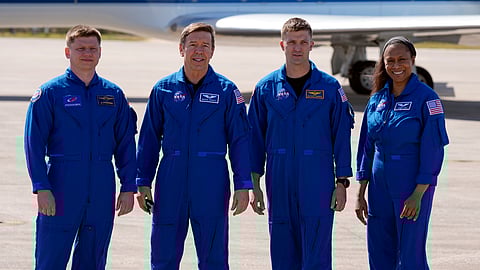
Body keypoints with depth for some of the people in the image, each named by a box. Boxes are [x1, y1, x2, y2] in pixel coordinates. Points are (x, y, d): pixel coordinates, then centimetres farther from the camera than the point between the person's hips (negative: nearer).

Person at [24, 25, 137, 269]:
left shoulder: (114, 95, 10)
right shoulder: (50, 93, -1)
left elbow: (126, 145, 12)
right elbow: (34, 143, -5)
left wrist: (128, 187, 5)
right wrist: (41, 188, -13)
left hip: (102, 191, 4)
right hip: (62, 186, -4)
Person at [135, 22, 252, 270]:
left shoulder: (226, 90, 1)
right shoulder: (163, 89, 6)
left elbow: (239, 140, 2)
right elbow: (149, 139, 10)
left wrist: (243, 186, -3)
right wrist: (143, 183, 6)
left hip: (212, 183, -2)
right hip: (170, 182, 2)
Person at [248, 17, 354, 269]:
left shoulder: (329, 86, 2)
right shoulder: (266, 87, 6)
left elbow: (341, 137, 3)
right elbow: (256, 139, 9)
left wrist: (342, 182, -2)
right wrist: (255, 184, 5)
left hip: (318, 184, -2)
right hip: (279, 185, 2)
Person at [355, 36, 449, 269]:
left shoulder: (426, 98, -8)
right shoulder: (377, 99, 9)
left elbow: (433, 150, -11)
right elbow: (367, 147, 13)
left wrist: (418, 194, -16)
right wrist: (361, 194, 10)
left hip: (413, 188, -6)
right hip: (379, 188, 6)